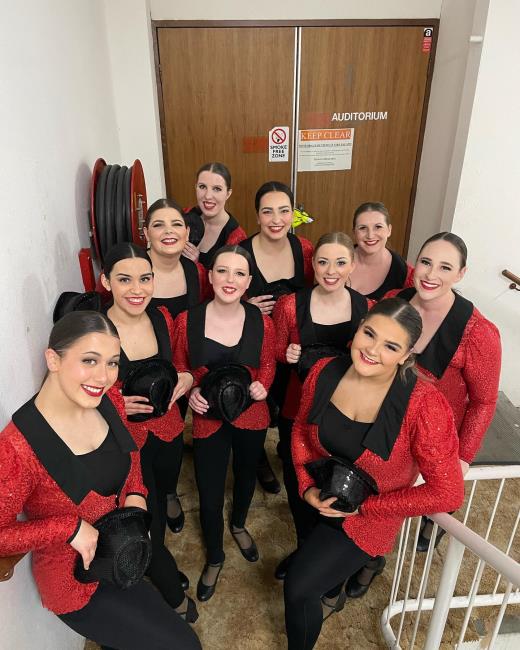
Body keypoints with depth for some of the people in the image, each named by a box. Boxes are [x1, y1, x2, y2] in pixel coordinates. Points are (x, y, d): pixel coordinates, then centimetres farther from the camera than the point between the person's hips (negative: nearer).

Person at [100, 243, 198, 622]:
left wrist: (186, 379, -12)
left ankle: (155, 568, 61)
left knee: (160, 504, 29)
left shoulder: (162, 318, -8)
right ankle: (176, 598, 44)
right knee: (147, 523, 13)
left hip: (169, 433, 5)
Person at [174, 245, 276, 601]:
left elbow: (268, 364, 2)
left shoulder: (261, 322, -13)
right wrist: (190, 391, -18)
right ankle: (215, 557, 41)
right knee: (210, 497, 8)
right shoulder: (187, 321, -15)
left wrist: (262, 385, -18)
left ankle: (239, 525, 61)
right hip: (208, 420, -1)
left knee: (246, 475, 26)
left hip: (251, 416, 2)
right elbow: (180, 367, 0)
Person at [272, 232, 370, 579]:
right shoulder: (290, 305, -10)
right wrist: (289, 356, -18)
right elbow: (275, 355, 3)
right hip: (298, 410, 0)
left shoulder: (367, 309, -7)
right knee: (298, 482, 16)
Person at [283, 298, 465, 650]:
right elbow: (302, 429, -2)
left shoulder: (424, 406, -33)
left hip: (368, 518, -4)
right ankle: (329, 593, 68)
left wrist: (364, 505, -21)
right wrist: (307, 486, -14)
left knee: (297, 588, 0)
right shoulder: (325, 372, -20)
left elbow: (447, 493, -25)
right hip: (319, 500, 5)